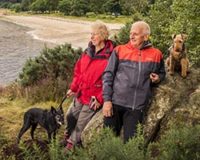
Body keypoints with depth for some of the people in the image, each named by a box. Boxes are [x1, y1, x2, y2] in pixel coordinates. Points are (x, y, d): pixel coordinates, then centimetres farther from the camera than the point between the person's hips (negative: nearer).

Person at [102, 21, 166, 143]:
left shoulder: (156, 54, 8)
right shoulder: (119, 50, 4)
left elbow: (162, 73, 25)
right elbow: (108, 75, 2)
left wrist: (158, 78, 1)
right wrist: (107, 100, -6)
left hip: (137, 106, 0)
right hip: (115, 103, 0)